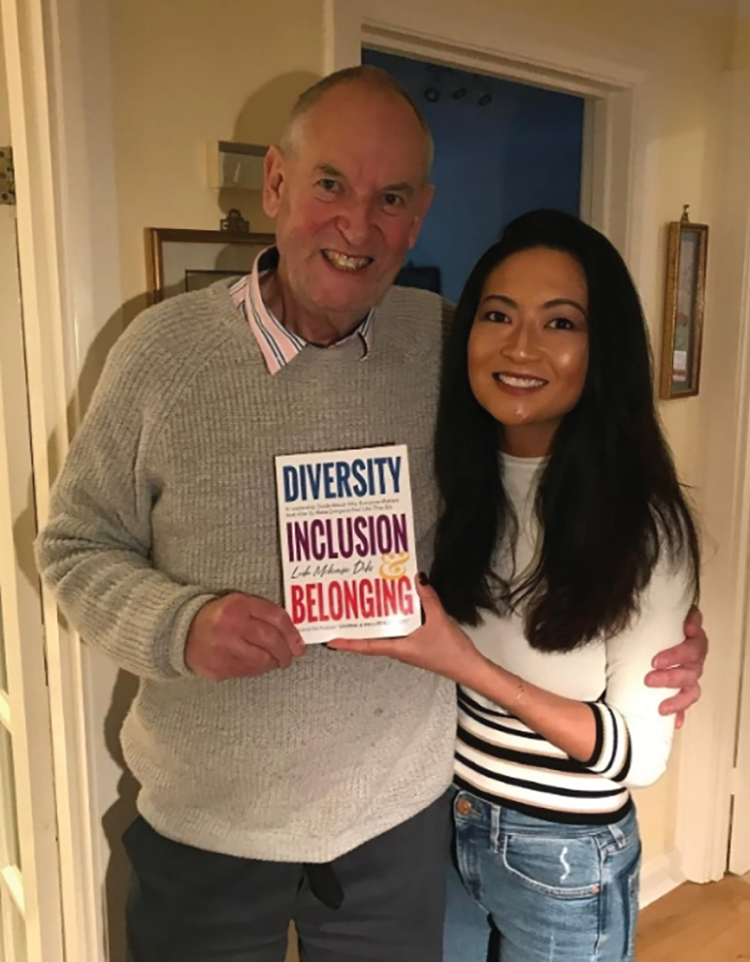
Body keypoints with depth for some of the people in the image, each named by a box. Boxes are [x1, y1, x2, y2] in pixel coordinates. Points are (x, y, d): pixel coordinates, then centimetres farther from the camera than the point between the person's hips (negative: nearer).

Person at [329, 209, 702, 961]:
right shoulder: (450, 483, -8)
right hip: (435, 821, 4)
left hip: (564, 857, -3)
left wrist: (469, 667, -28)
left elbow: (640, 751, -18)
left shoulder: (643, 523, -20)